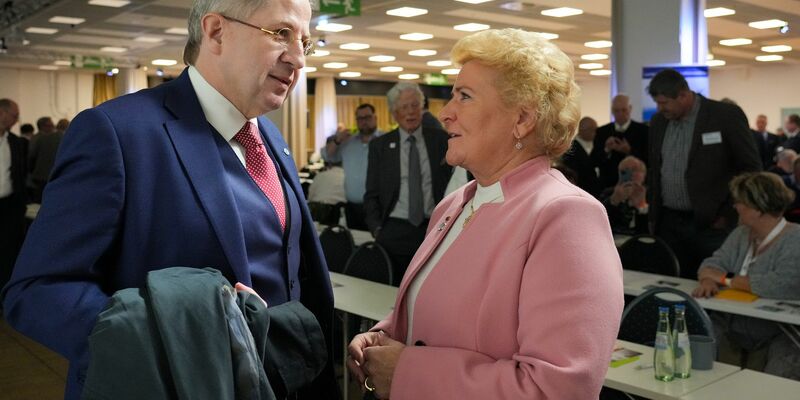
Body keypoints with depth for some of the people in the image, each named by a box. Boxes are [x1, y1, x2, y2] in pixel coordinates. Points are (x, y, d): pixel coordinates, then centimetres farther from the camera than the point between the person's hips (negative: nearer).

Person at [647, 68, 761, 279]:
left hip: (711, 224, -4)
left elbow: (751, 167, -6)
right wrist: (653, 215, 14)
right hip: (668, 223, 5)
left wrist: (728, 214, -8)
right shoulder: (658, 122, 9)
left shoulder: (727, 115, -8)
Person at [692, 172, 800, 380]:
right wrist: (708, 279, -16)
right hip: (734, 327, 7)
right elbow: (713, 263, 10)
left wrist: (727, 279, -13)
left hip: (781, 333, -6)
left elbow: (783, 285, -27)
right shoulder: (741, 234, 13)